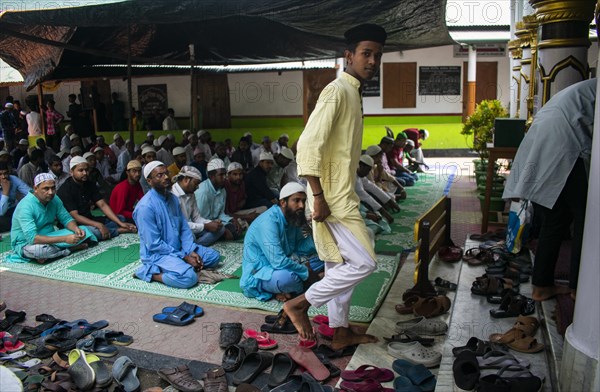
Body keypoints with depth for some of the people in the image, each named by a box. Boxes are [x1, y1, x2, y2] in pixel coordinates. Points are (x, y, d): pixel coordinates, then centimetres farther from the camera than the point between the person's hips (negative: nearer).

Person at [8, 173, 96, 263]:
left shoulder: (54, 199, -4)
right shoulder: (26, 206, -26)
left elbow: (66, 218, 3)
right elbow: (32, 238, -33)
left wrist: (76, 229, -22)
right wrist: (64, 239, -38)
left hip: (49, 237, 7)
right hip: (26, 244, -6)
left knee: (84, 230, -5)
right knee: (39, 249, -41)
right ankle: (66, 250, -12)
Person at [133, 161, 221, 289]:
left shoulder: (173, 198, 4)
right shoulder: (146, 207, -22)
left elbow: (184, 228, 7)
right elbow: (154, 245, -22)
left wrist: (191, 251, -9)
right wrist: (184, 257, -19)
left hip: (178, 249, 9)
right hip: (157, 254, -9)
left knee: (214, 256, 7)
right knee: (189, 277, -30)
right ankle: (150, 272, -9)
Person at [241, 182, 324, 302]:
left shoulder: (293, 218, 1)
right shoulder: (269, 221, -27)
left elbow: (303, 248, 2)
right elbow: (279, 262, -34)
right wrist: (307, 272, -22)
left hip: (283, 266, 9)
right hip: (259, 272, -9)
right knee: (287, 277, -40)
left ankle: (285, 290, -8)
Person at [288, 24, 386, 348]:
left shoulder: (352, 93, 16)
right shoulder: (337, 91, -15)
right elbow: (308, 145, -23)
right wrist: (318, 197, -24)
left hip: (343, 196, 10)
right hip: (332, 198, -10)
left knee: (339, 267, 15)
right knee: (364, 263, -7)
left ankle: (340, 332, 28)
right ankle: (299, 304, 4)